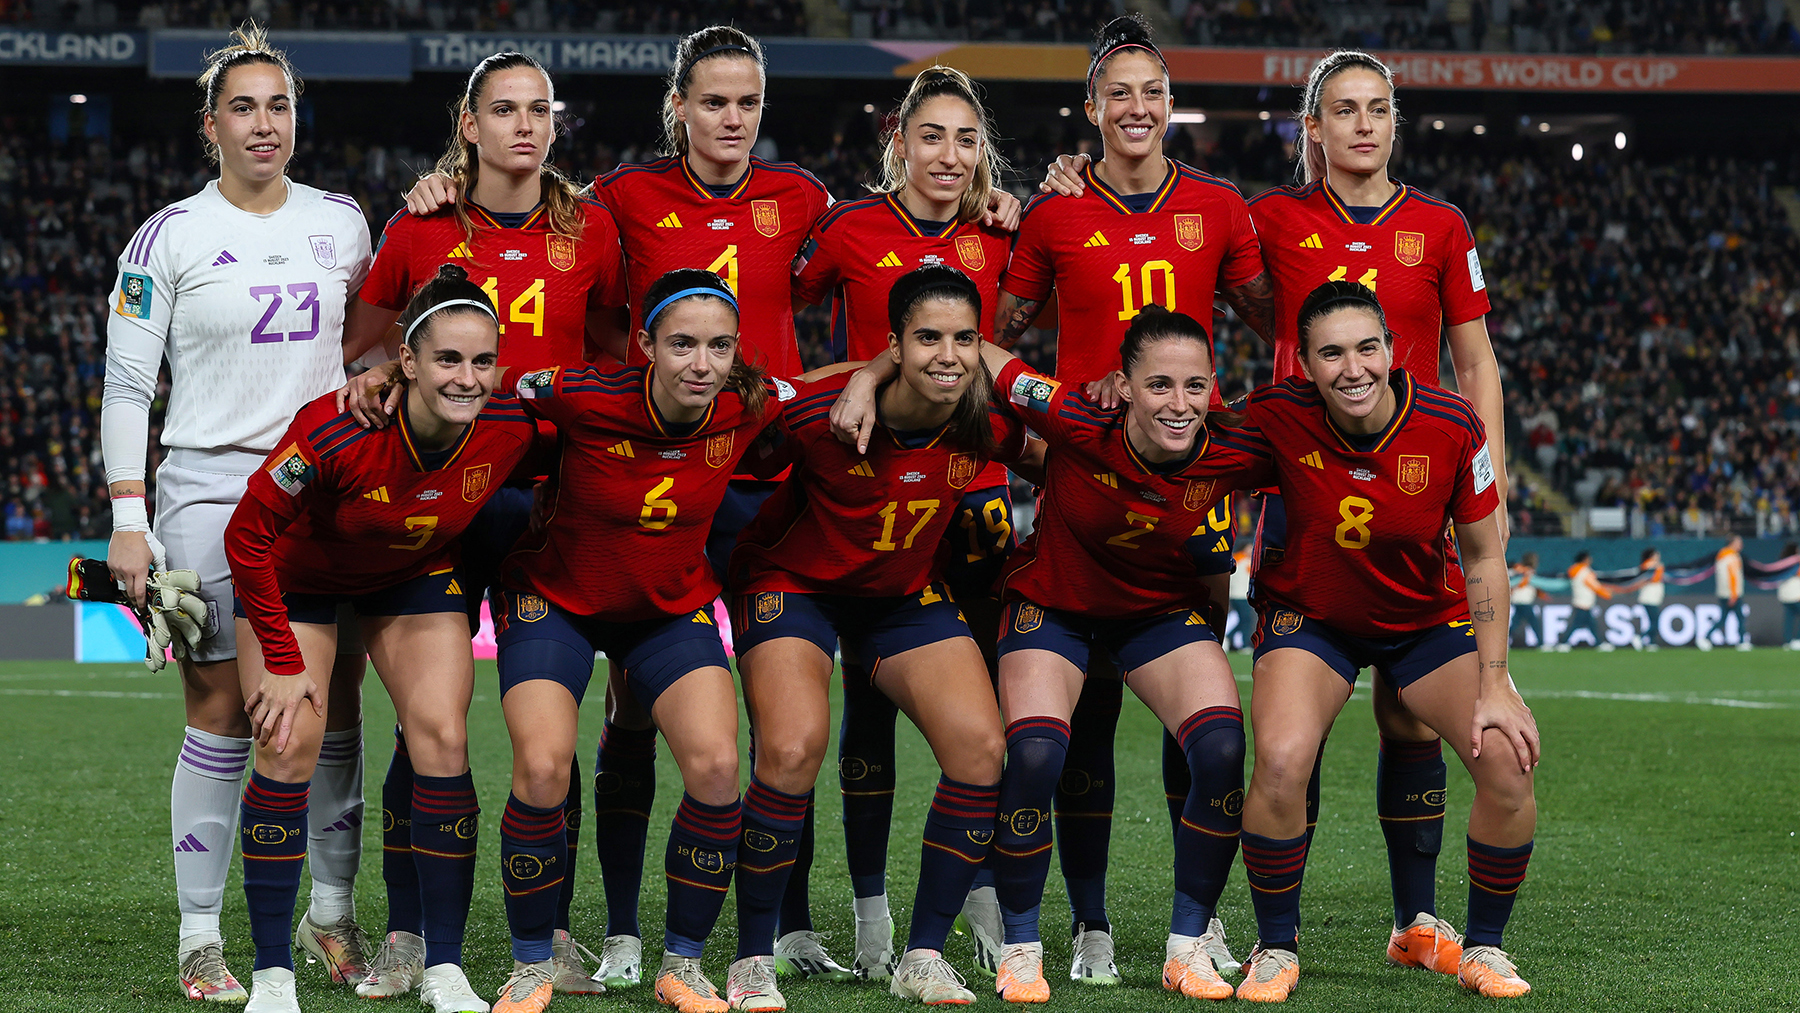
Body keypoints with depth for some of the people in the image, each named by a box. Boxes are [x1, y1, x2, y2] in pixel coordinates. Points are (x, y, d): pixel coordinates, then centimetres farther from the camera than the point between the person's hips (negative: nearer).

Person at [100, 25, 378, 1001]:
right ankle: (199, 937, 1)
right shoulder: (169, 238, -2)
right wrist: (128, 519, -8)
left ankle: (331, 913, 14)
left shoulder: (341, 222, 8)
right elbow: (126, 384, -2)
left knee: (335, 707, 2)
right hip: (212, 490, -3)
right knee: (223, 711, -4)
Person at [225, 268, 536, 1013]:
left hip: (416, 575, 3)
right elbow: (248, 537, -24)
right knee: (290, 745, -13)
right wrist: (283, 662, -21)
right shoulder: (336, 430, -38)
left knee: (443, 740, -11)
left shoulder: (511, 427, -27)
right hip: (300, 577, -3)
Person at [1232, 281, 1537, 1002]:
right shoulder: (1275, 417, -24)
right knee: (1280, 766, -26)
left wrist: (1493, 684, -11)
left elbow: (1482, 558, -9)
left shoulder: (1453, 428, -22)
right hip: (1309, 616, -1)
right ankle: (1276, 948, -1)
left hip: (1430, 619, 1)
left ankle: (1484, 949, 9)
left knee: (1509, 767, -16)